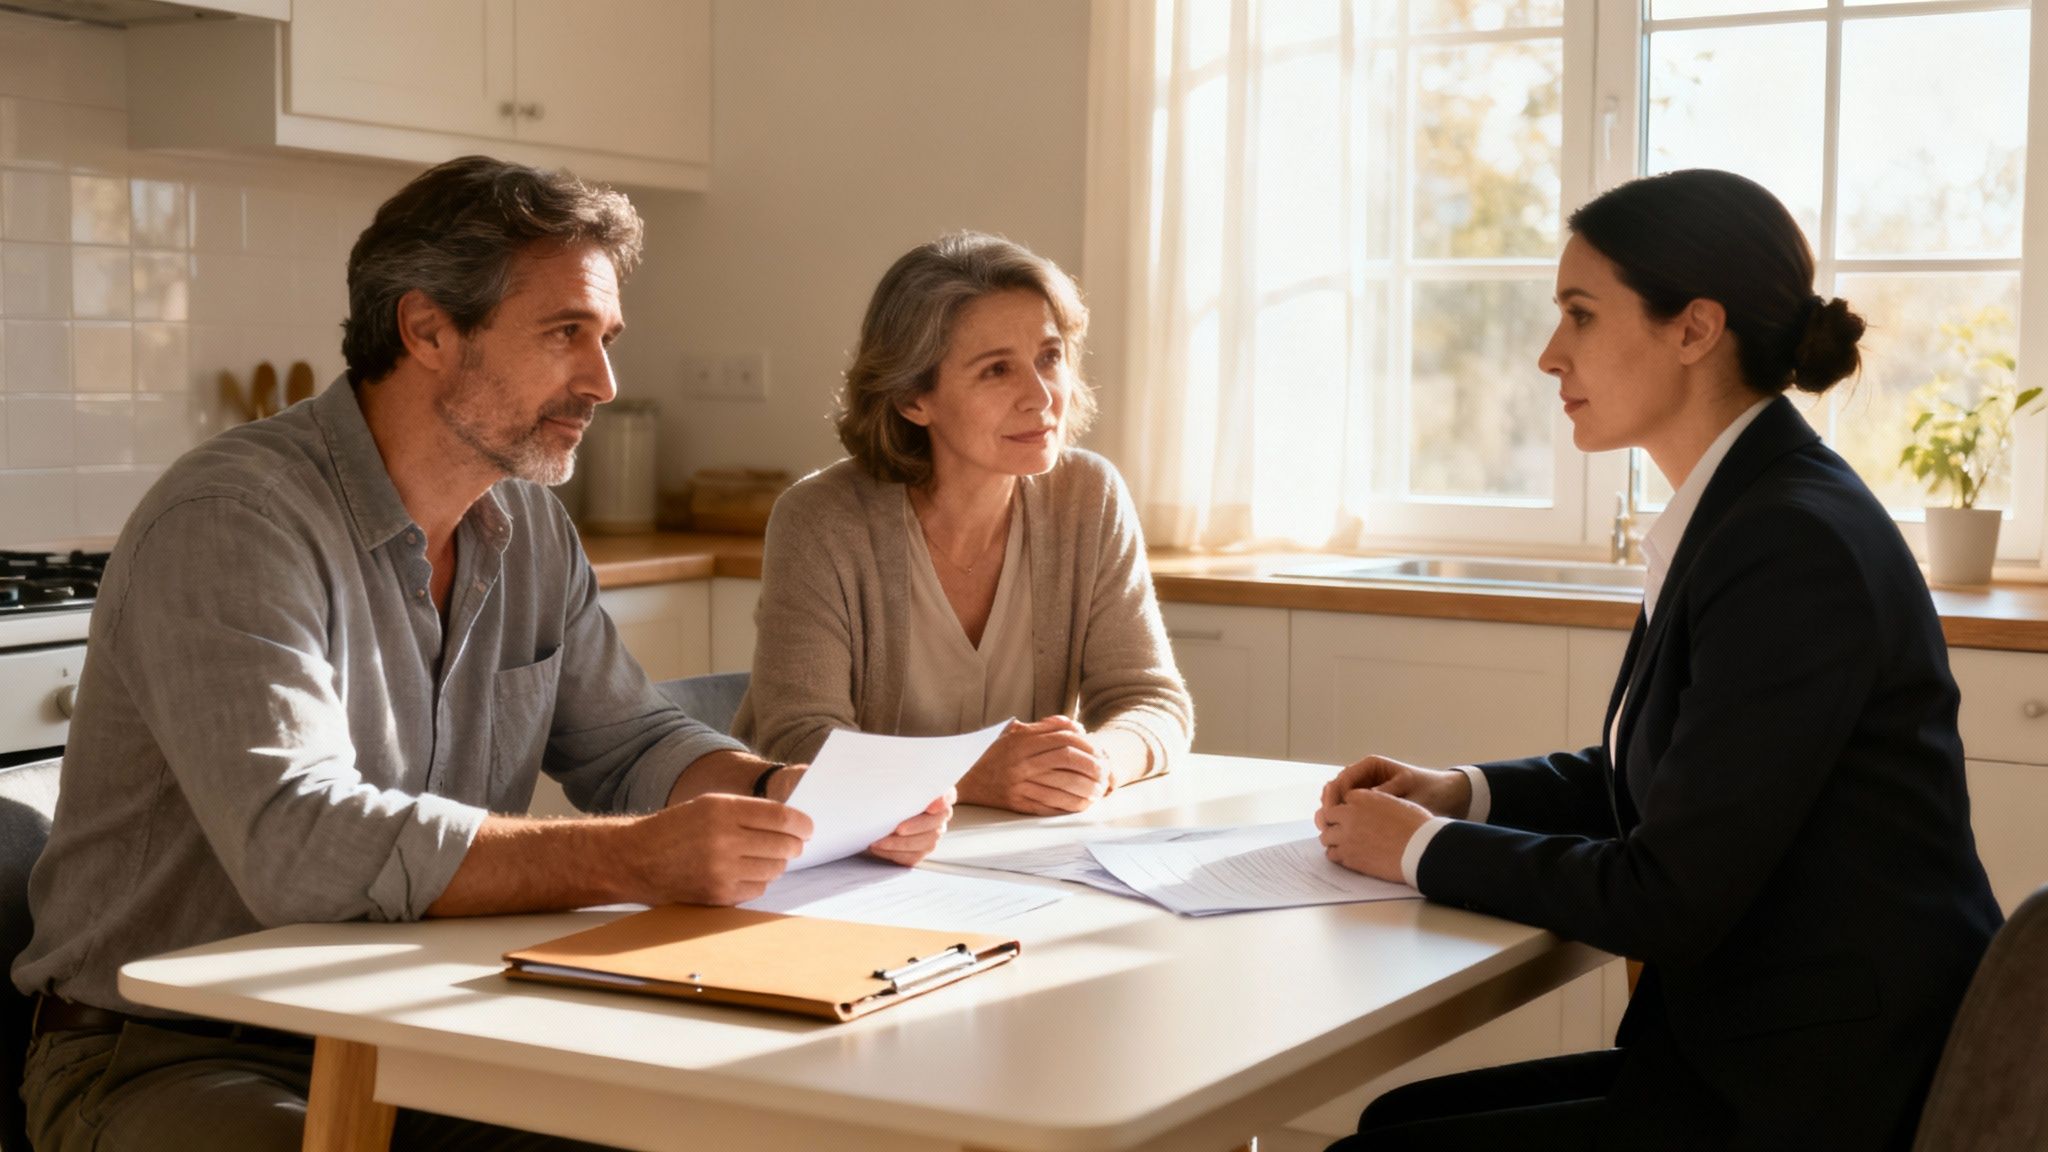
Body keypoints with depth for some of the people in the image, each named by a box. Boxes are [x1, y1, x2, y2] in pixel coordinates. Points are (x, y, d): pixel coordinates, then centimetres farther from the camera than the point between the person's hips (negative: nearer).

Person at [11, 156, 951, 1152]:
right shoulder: (231, 522, -20)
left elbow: (627, 742, 13)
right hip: (170, 1058, -7)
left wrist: (796, 799, -9)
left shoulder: (531, 528, 7)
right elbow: (298, 845, -31)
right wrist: (641, 858, -36)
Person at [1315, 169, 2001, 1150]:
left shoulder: (1793, 545, -22)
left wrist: (1425, 848, -9)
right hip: (1743, 1052, 9)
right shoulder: (1736, 515, 8)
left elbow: (1665, 900, -22)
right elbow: (1648, 776, 22)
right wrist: (1461, 793, 7)